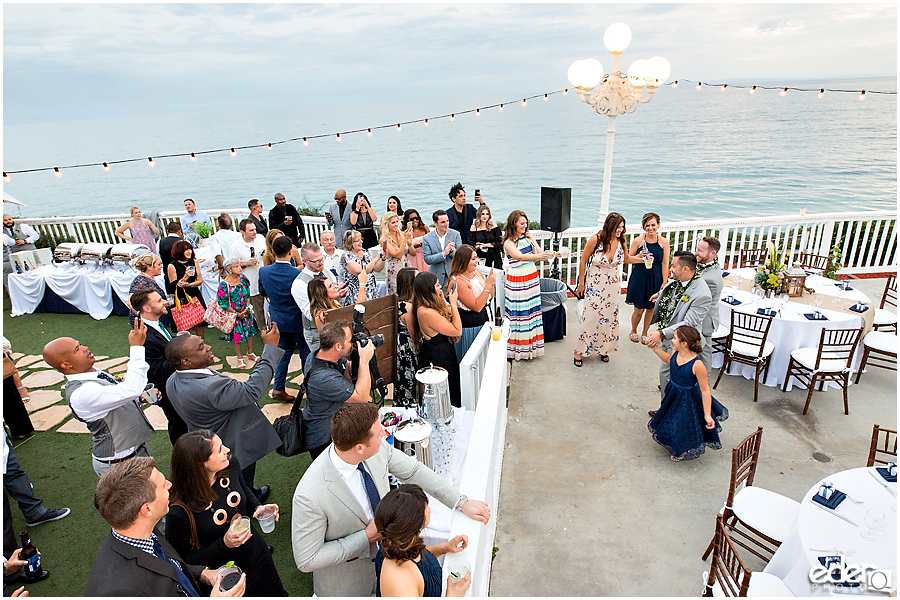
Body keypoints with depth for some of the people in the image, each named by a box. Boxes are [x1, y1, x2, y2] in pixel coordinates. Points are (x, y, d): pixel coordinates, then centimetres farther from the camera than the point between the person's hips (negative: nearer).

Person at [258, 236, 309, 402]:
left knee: (284, 351, 17)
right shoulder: (298, 274, -25)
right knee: (305, 352, 13)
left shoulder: (263, 271, -10)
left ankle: (278, 388, 15)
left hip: (277, 319, 4)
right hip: (297, 320, -4)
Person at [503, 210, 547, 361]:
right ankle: (519, 348, 11)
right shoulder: (508, 242, -11)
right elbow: (520, 256, -27)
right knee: (519, 313, -1)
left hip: (532, 279, 6)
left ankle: (532, 346, 22)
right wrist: (538, 256, -43)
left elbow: (541, 253, 3)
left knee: (532, 311, 10)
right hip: (517, 282, -6)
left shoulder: (528, 237, 8)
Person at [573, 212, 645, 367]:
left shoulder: (620, 240, -6)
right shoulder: (596, 239, -19)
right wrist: (581, 283, -3)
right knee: (591, 316, -5)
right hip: (594, 284, -4)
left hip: (612, 284, 4)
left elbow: (626, 258, 14)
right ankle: (579, 350, 10)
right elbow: (583, 261, -8)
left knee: (610, 316, 9)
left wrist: (643, 259, -2)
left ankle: (604, 349, 27)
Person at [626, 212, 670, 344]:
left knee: (651, 308, 12)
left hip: (656, 279, 2)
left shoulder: (664, 242, -3)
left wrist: (664, 283, -3)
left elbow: (665, 264, -1)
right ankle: (633, 331, 32)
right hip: (640, 278, -2)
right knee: (639, 309, 4)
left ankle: (644, 333, 33)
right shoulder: (638, 241, -7)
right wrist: (640, 256, -19)